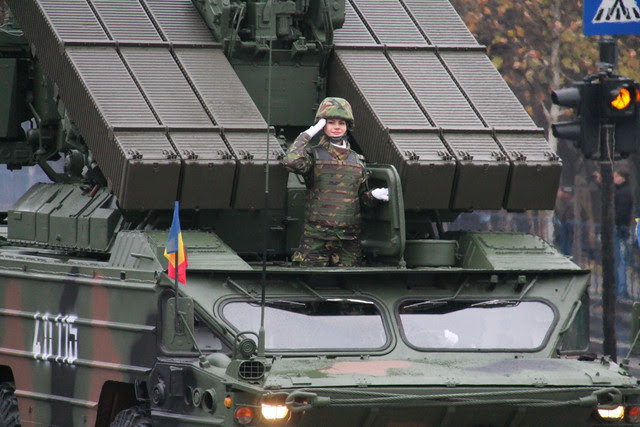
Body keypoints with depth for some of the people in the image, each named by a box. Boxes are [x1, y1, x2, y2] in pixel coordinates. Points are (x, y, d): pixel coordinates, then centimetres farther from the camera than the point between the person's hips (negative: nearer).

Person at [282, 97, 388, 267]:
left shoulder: (357, 160, 15)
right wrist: (307, 135, -8)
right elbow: (291, 162, -20)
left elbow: (362, 196, 21)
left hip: (348, 238, 3)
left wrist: (374, 195, -1)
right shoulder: (313, 154, 3)